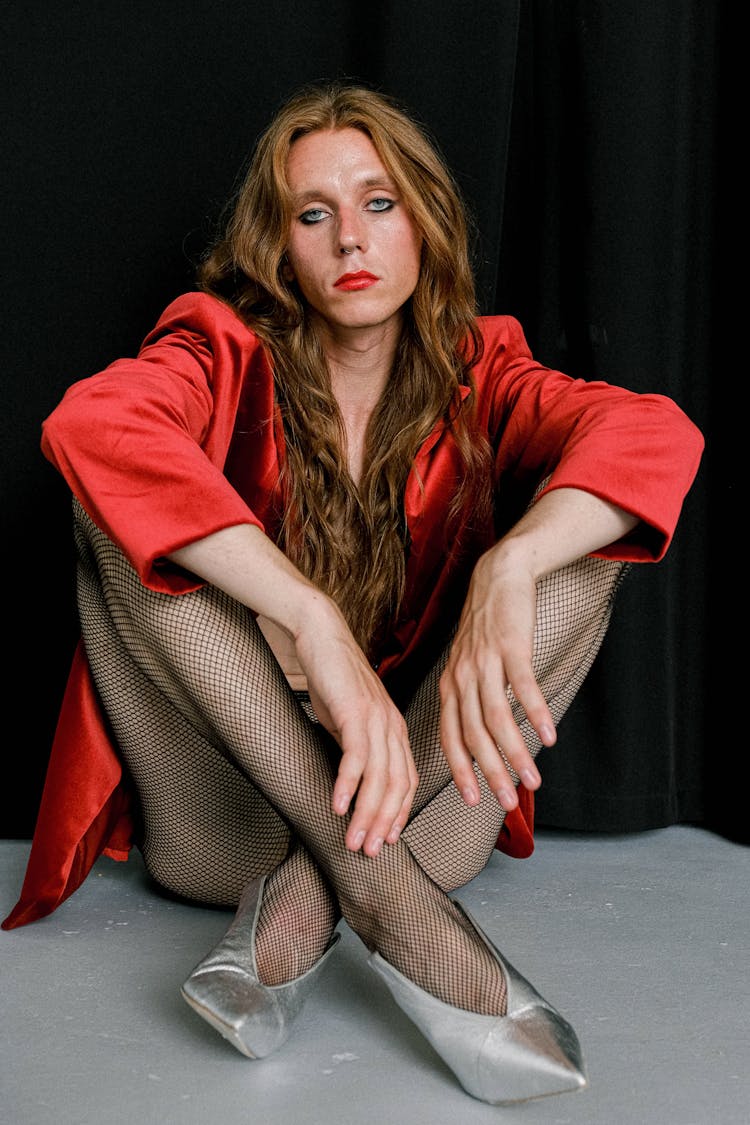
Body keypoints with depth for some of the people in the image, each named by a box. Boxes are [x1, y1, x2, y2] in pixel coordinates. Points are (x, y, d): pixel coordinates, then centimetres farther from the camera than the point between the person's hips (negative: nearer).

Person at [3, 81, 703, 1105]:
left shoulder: (474, 376, 1)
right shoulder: (231, 356, -5)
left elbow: (658, 432, -18)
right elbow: (88, 424, -30)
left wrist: (507, 569, -38)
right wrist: (312, 622, -40)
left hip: (427, 803, 2)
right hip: (223, 818, -1)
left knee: (577, 527, -15)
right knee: (117, 508, -22)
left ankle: (306, 900, -25)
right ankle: (398, 911, -32)